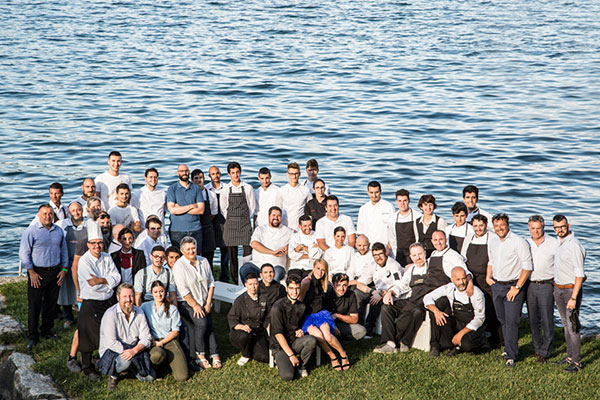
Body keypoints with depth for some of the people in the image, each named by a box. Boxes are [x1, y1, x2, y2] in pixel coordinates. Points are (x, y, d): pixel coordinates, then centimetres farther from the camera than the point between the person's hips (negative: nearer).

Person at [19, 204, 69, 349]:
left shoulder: (58, 231, 9)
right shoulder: (31, 231, -7)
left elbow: (64, 251, 16)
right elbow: (24, 253, -8)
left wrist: (64, 269, 8)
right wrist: (31, 272, -12)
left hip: (55, 273, 5)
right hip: (38, 273, -5)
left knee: (51, 303, 11)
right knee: (34, 305, -2)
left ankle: (46, 331, 26)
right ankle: (33, 336, 6)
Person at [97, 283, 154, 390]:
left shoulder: (139, 313, 0)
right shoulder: (111, 314, -16)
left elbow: (146, 338, -6)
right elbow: (111, 342, -21)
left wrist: (134, 350, -24)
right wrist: (125, 351, -30)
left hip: (135, 352, 5)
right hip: (112, 352, -5)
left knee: (150, 377, -9)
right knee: (125, 360, -38)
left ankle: (130, 367, 19)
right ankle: (113, 375, -5)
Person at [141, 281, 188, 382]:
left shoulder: (172, 309, 4)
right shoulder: (145, 307, 3)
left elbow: (175, 331, 3)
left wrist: (160, 343, -7)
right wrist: (153, 341, -12)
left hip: (170, 341, 1)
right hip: (153, 342, -1)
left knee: (181, 377, -17)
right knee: (157, 355, -41)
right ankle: (153, 368, -3)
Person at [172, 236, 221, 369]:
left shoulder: (204, 261, 7)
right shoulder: (179, 266, -9)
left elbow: (211, 283, 9)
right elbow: (183, 290, -13)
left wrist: (208, 303, 0)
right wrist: (195, 306, -15)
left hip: (204, 304, 5)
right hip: (187, 304, -5)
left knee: (209, 325, -19)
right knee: (202, 322, -27)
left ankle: (215, 355, -17)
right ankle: (200, 355, -14)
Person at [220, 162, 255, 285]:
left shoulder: (248, 188, 2)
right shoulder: (226, 189, 5)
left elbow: (252, 207, 8)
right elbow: (223, 208, 12)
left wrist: (245, 219, 7)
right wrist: (231, 219, 9)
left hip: (245, 224, -1)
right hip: (230, 224, 1)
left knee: (248, 253, -5)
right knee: (232, 255, 1)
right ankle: (235, 282, 5)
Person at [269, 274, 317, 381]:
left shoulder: (301, 306, 5)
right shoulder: (278, 307, -15)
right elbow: (278, 334, -16)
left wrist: (300, 331, -1)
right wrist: (291, 355, -18)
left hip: (294, 342, 5)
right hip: (280, 345, -5)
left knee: (311, 340, -29)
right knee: (288, 376, -28)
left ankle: (301, 365, -2)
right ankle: (281, 361, 8)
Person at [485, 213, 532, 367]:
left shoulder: (518, 242, -12)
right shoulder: (492, 242, 10)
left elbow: (527, 267, -13)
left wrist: (517, 287, -15)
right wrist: (488, 276, 9)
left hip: (513, 285, -6)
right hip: (496, 285, 6)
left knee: (511, 321, -8)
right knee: (503, 320, 12)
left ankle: (511, 356, -4)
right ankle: (509, 349, 24)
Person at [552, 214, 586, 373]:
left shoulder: (574, 246, -18)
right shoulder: (559, 242, 8)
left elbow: (579, 275, -20)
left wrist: (573, 298, -24)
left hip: (571, 289, -8)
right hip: (558, 289, 8)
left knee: (572, 325, -7)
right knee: (565, 324, 15)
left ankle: (576, 362, -1)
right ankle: (570, 356, 24)